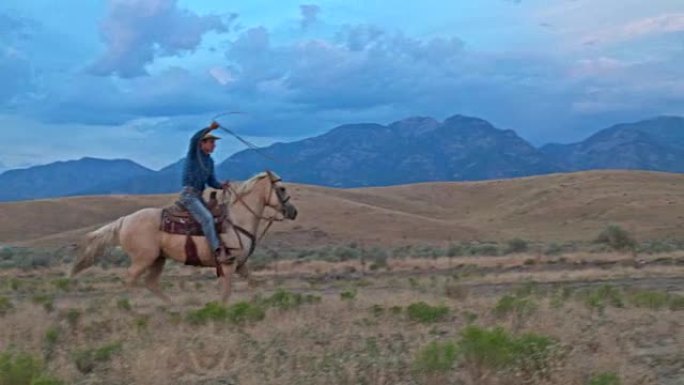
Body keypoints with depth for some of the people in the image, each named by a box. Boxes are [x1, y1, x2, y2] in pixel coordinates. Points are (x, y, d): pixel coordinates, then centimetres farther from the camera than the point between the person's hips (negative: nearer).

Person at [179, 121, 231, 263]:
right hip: (189, 194, -9)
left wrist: (221, 185, -10)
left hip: (199, 196, 9)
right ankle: (218, 251, -31)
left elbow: (211, 181, 11)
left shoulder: (210, 161, 15)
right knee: (207, 218, -26)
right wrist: (210, 128, -38)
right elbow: (194, 139, -26)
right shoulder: (194, 153, -4)